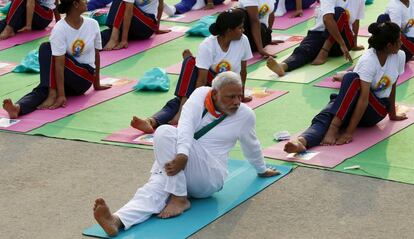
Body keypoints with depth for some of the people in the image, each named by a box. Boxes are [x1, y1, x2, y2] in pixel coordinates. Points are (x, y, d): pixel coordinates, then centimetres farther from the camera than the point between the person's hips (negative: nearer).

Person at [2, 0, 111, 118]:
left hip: (85, 77, 0)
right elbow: (59, 64, -21)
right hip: (64, 77, 0)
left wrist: (97, 85, 17)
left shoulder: (93, 25, -5)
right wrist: (61, 95, -28)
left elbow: (96, 55, 8)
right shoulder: (59, 29, -15)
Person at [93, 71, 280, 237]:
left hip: (211, 178, -2)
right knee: (156, 186, -34)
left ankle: (179, 198, -27)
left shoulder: (245, 115, -1)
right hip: (181, 164, 2)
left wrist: (262, 170, 34)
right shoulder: (200, 95, -2)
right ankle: (118, 220, -58)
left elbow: (251, 146, 18)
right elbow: (186, 125, -19)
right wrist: (182, 155, -37)